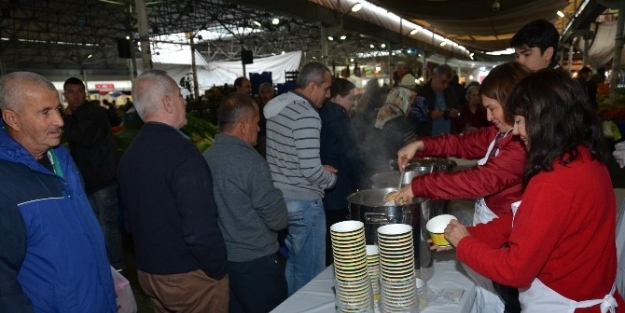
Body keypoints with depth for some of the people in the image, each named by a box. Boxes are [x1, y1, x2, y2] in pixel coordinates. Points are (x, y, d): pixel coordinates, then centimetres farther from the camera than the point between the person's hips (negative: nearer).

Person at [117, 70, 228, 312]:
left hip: (147, 272, 8)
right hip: (189, 275, -7)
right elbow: (200, 229, -29)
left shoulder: (129, 153, 3)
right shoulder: (181, 151, -24)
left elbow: (133, 215, 12)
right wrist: (218, 269, -14)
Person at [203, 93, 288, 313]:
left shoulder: (205, 157, -2)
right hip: (254, 261, -7)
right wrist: (282, 218, 2)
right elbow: (278, 219, -18)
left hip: (220, 258, 7)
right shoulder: (251, 161, -23)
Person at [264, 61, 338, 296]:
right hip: (303, 203, -9)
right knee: (310, 273, 8)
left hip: (279, 197, 9)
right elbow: (311, 170, -24)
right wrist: (331, 178, -3)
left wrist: (320, 170, 13)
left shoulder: (277, 107, 8)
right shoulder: (306, 115, -20)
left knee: (293, 264, 23)